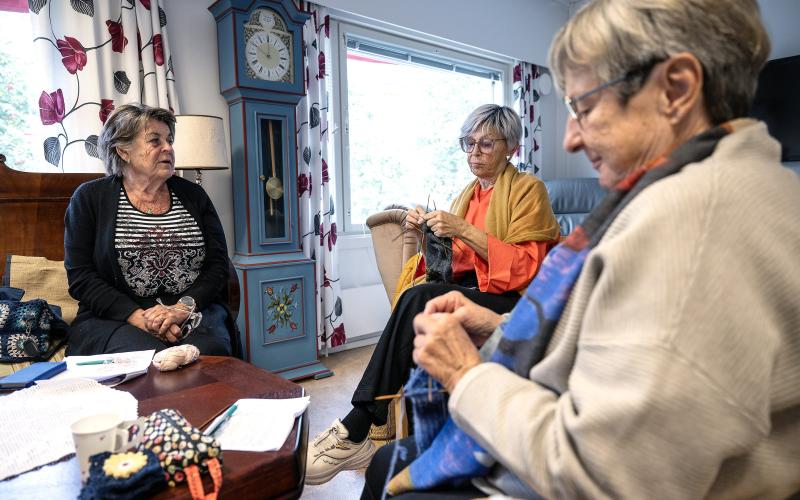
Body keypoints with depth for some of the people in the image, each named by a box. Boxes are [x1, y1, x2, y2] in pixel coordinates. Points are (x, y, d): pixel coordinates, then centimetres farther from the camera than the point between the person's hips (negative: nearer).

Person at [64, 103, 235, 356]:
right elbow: (80, 276, 0)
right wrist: (137, 316, -15)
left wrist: (184, 307, -14)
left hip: (194, 312, 2)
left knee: (209, 351, -30)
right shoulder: (90, 198, 6)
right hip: (117, 318, -2)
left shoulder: (193, 195, 11)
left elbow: (218, 263, 4)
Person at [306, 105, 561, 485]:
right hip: (470, 293, 5)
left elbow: (524, 267, -10)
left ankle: (355, 431, -25)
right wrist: (426, 235, -3)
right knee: (420, 298, -28)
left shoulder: (528, 189, 2)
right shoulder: (468, 194, 19)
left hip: (512, 300, -5)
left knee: (420, 299, -30)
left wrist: (463, 231, -17)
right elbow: (446, 267, 17)